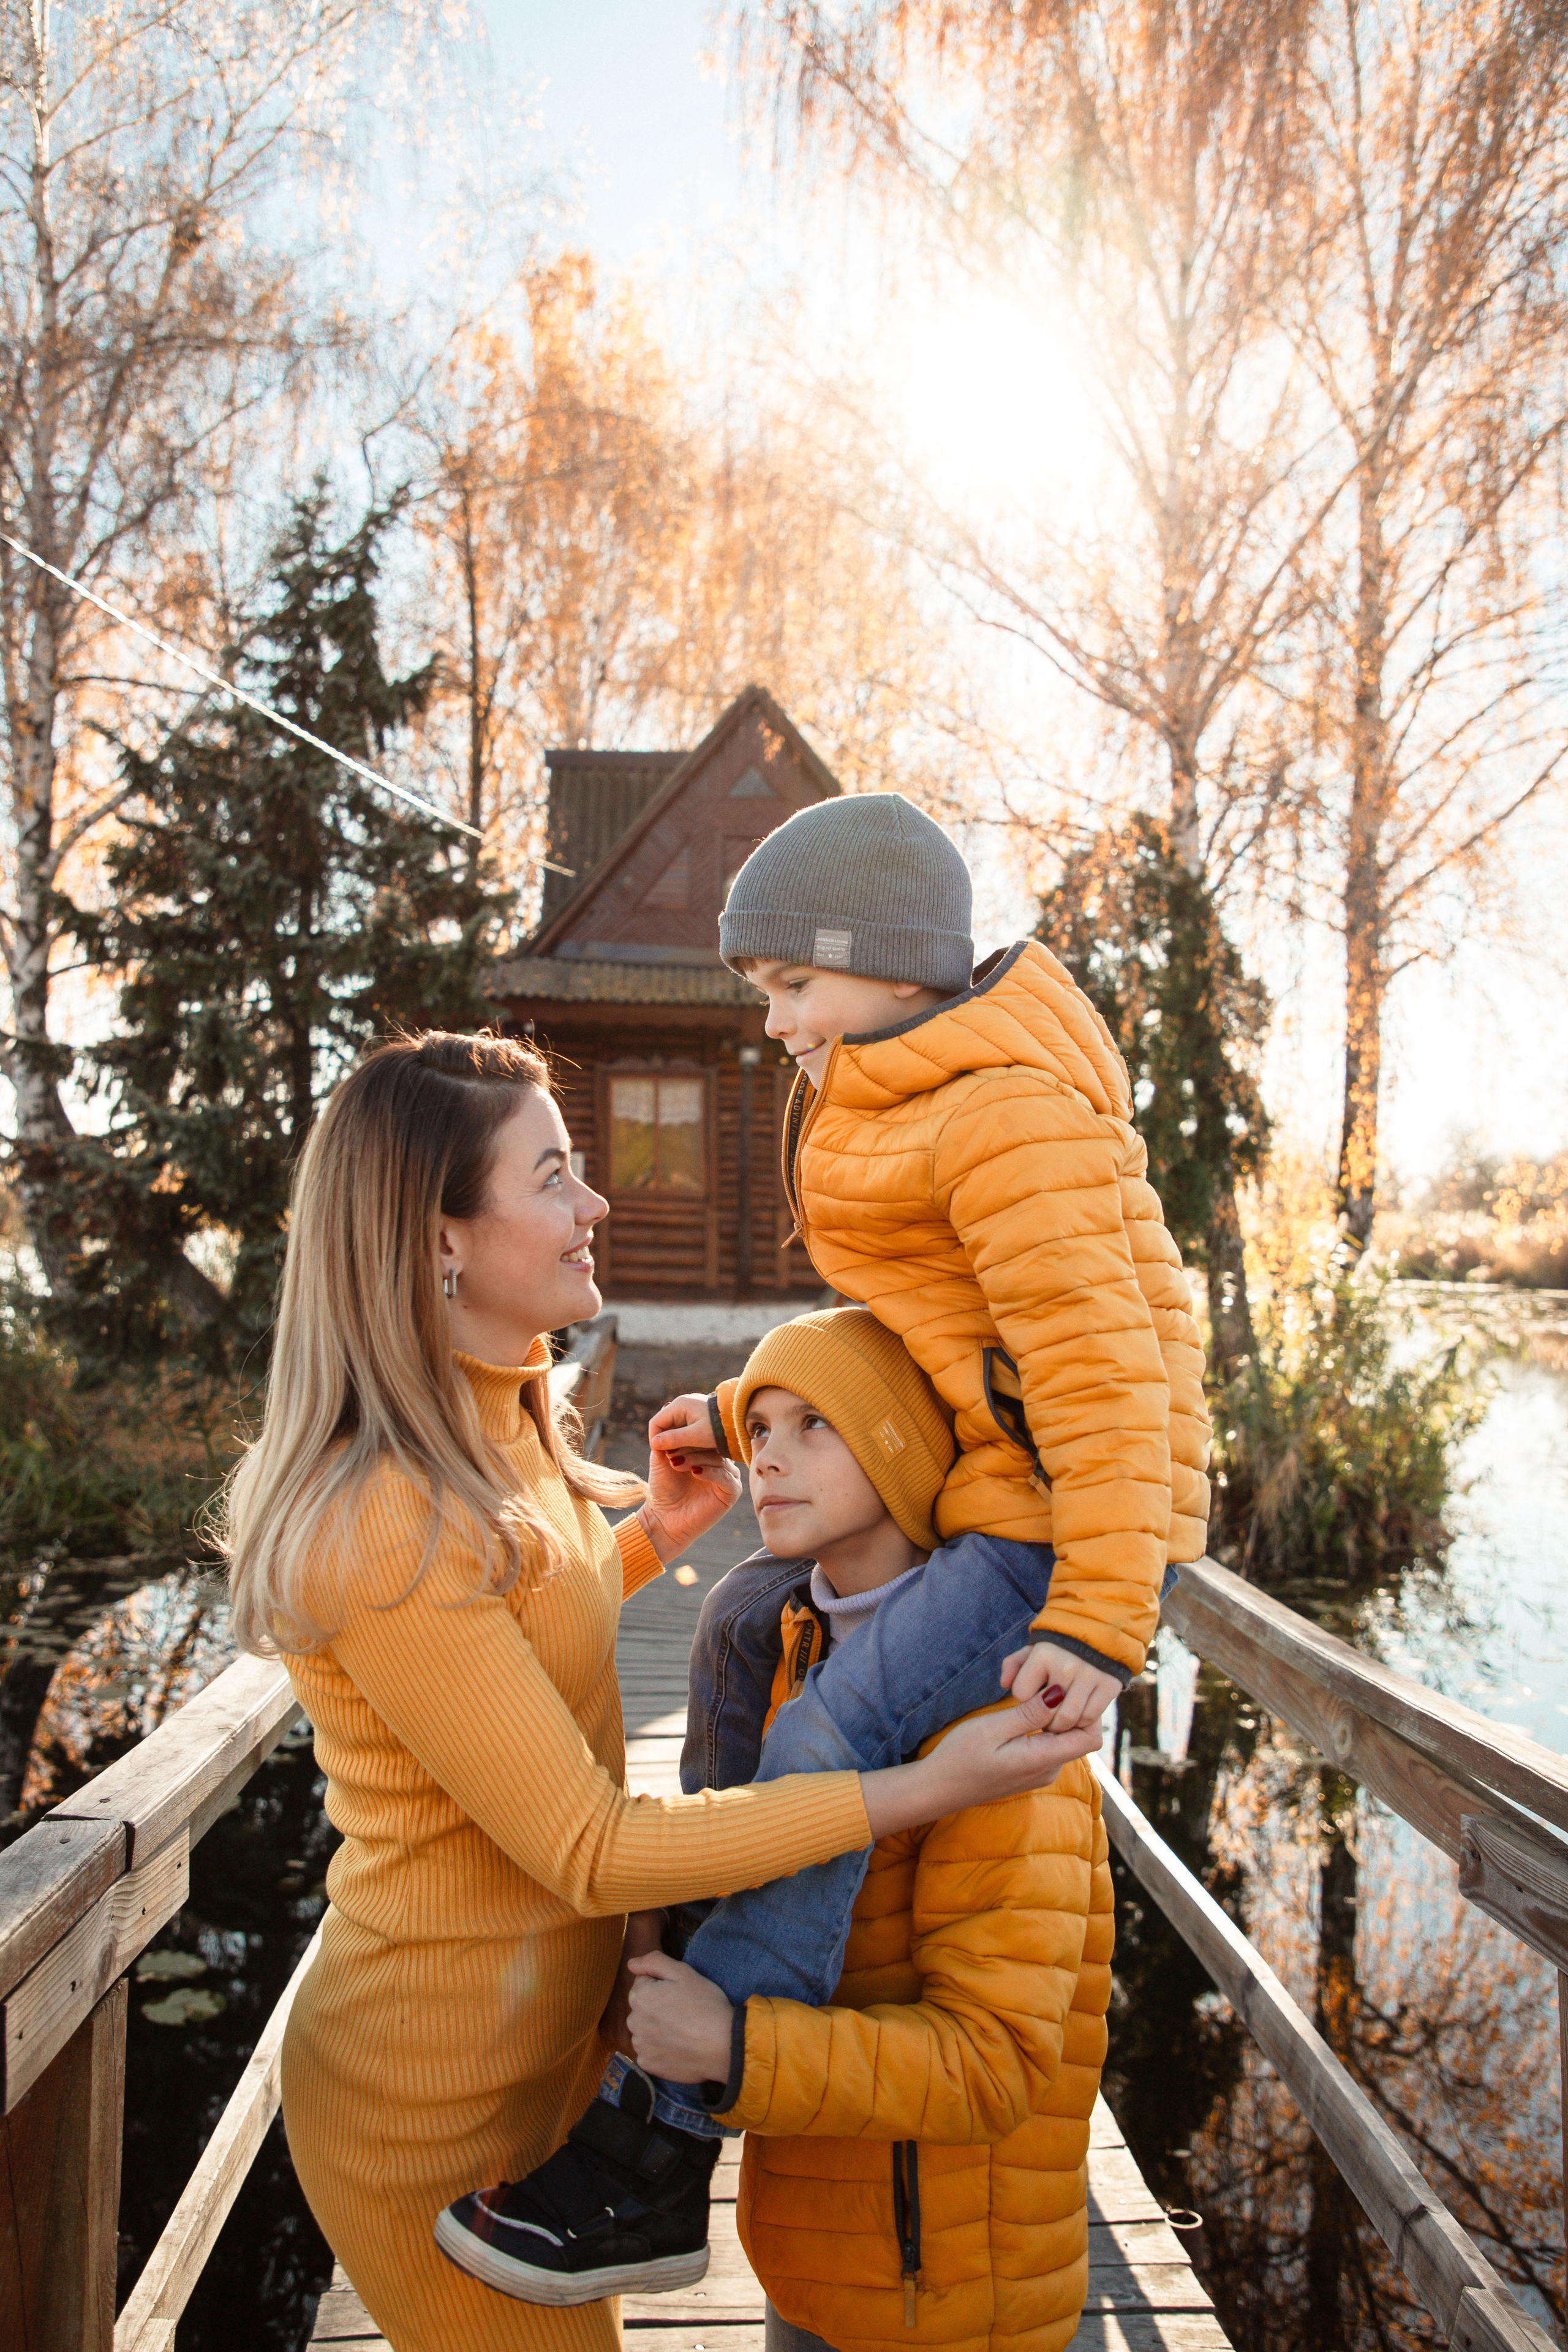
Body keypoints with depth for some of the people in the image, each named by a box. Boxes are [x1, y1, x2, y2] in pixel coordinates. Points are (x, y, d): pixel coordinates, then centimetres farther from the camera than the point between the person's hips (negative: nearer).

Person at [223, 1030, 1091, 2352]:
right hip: (445, 2104, -8)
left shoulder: (495, 1431, 0)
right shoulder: (385, 1530, -31)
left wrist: (653, 1536, 2)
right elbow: (589, 1853, -27)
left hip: (551, 2030, 9)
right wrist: (925, 1788, -29)